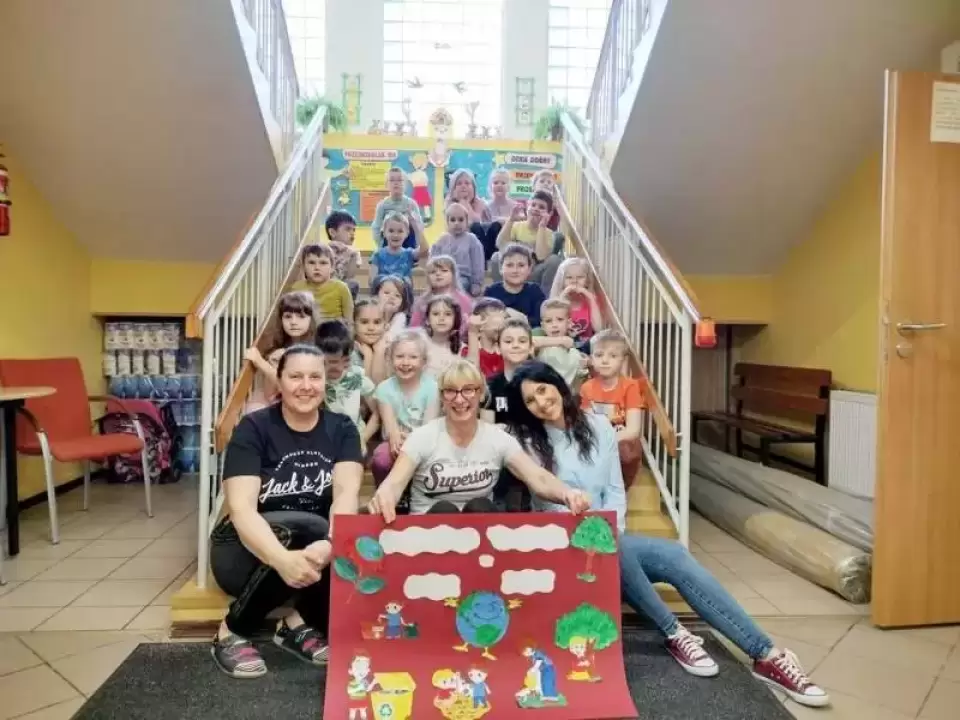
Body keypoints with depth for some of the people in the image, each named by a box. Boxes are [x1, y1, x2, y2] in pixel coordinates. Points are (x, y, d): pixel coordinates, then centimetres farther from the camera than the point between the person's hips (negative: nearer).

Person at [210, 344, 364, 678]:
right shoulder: (254, 428, -12)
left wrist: (330, 544, -41)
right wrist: (283, 559, -43)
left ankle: (299, 623, -5)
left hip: (314, 546, 3)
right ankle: (231, 633, -13)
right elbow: (241, 508, -24)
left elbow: (347, 492, -20)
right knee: (299, 528, -35)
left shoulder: (341, 428, -4)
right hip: (249, 549, -2)